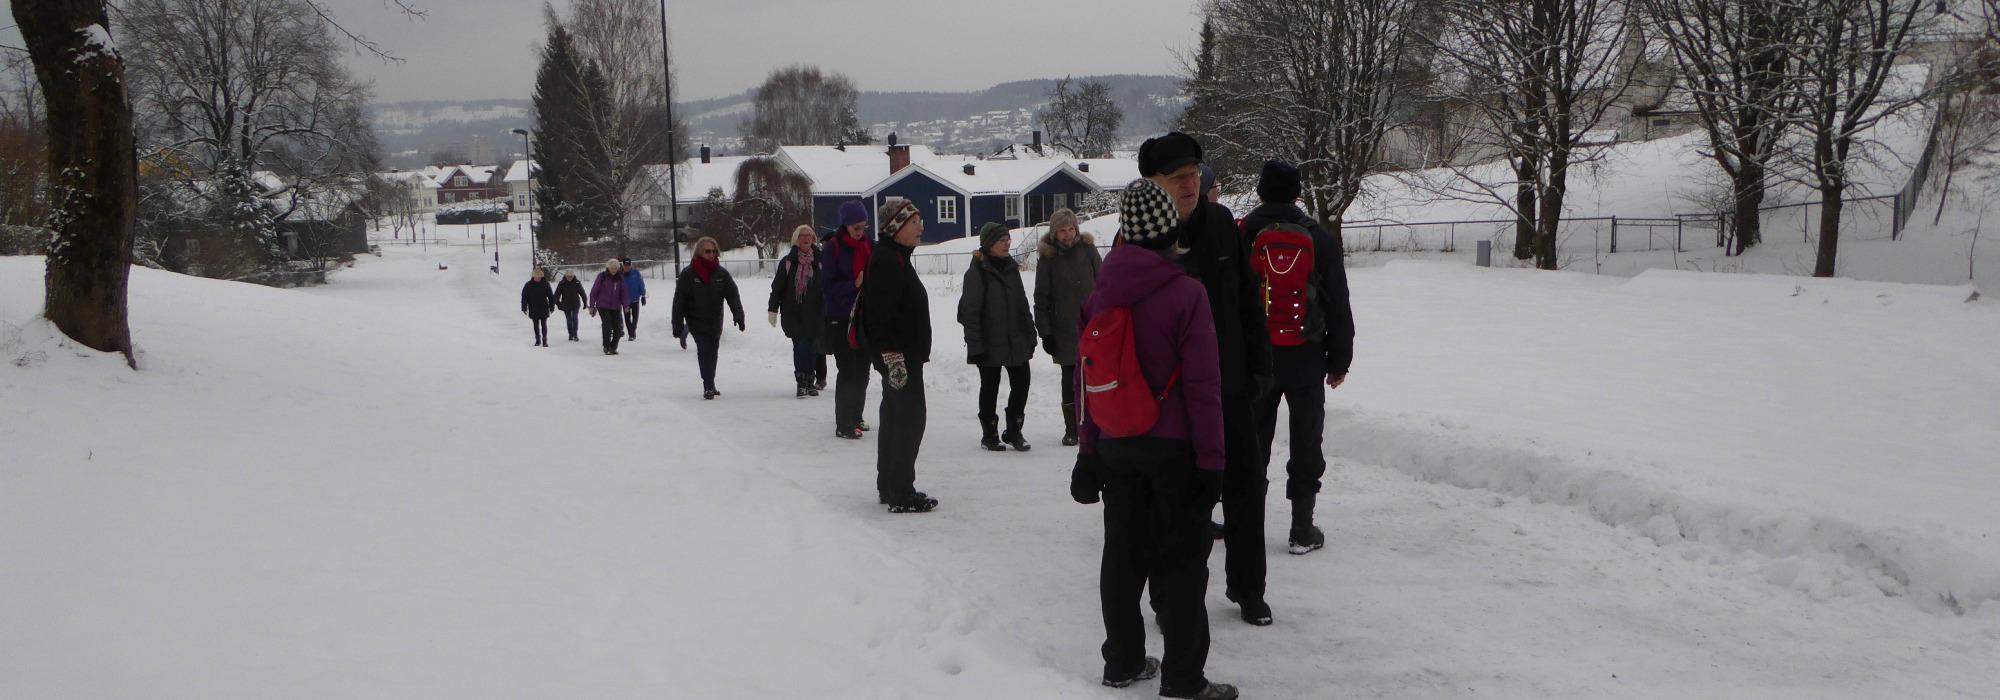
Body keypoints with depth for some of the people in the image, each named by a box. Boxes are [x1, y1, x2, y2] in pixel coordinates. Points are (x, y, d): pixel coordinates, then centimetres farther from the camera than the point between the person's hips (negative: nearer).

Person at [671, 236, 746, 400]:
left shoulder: (721, 274, 1)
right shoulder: (688, 274, -8)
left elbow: (733, 295, -4)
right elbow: (679, 300, -6)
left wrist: (739, 315, -19)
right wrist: (677, 325, -9)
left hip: (715, 321, 4)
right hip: (696, 320, -4)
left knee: (712, 351, 15)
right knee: (705, 350, -15)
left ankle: (710, 385, 30)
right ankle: (708, 387, -13)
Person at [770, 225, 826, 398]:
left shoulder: (820, 260, 5)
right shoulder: (788, 261, 2)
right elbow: (777, 286, 5)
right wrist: (773, 309, 2)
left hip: (814, 312, 1)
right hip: (793, 311, -1)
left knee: (812, 345, 4)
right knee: (800, 345, -10)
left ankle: (809, 381, 15)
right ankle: (802, 382, -8)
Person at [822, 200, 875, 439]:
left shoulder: (869, 247, 8)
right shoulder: (833, 248, -9)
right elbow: (827, 287, -13)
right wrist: (854, 284, -24)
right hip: (840, 319, -6)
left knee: (862, 370, 11)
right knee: (847, 371, -8)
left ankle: (855, 418, 24)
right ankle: (843, 425, -3)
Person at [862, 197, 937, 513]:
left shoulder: (896, 258, 17)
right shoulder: (887, 260, -17)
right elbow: (881, 313, -25)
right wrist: (892, 356, -28)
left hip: (903, 354, 11)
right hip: (899, 356, -11)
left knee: (895, 415, 15)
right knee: (911, 417, -8)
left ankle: (889, 487, 24)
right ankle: (901, 494, -5)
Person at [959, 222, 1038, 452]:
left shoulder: (1011, 268, 10)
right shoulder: (977, 272, -11)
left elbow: (1022, 304, 16)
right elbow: (970, 312, -13)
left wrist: (1030, 334, 13)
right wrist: (975, 345, -17)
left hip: (1016, 342, 6)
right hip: (990, 344, -6)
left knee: (1021, 384, 5)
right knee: (990, 388, 6)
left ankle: (1014, 431, 19)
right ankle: (989, 434, 19)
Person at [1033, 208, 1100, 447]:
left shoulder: (1087, 250, 3)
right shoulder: (1048, 258, -1)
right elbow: (1041, 299, -1)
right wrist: (1045, 332, -5)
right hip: (1065, 330, -1)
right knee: (1070, 381, 3)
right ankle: (1071, 430, 11)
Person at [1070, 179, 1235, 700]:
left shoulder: (1100, 295, 0)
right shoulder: (1186, 294, -16)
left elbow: (1088, 382, 6)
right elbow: (1203, 386, -16)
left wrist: (1089, 451, 14)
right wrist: (1211, 459, -9)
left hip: (1115, 447, 5)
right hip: (1174, 447, -5)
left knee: (1122, 553, 15)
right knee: (1181, 559, 5)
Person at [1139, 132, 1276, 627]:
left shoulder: (1221, 224, 2)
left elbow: (1248, 299, 9)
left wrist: (1259, 363, 6)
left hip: (1230, 384, 4)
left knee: (1246, 485, 11)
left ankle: (1247, 587, 28)